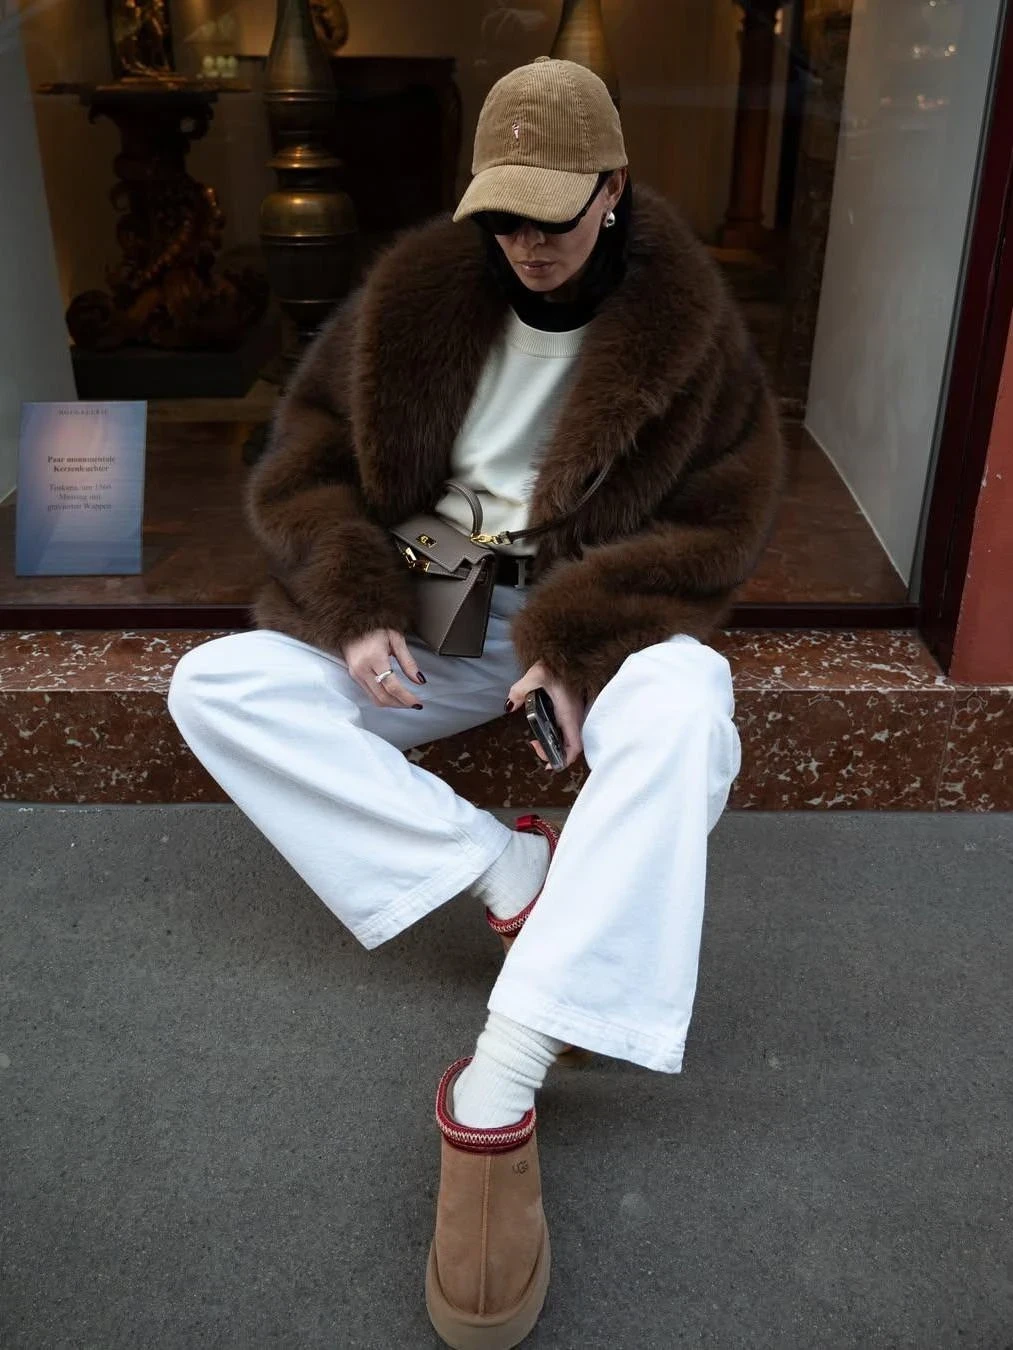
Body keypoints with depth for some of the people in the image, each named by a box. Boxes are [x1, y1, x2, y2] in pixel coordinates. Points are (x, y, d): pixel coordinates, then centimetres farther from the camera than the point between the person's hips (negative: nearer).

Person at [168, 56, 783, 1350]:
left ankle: (496, 1094, -40)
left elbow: (716, 520, -6)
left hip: (597, 615, -2)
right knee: (213, 686, -18)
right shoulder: (418, 296, 1)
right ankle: (513, 869, -24)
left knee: (684, 707, -38)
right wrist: (355, 605, -15)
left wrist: (575, 640, -20)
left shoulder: (685, 327, -4)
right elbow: (308, 457, 3)